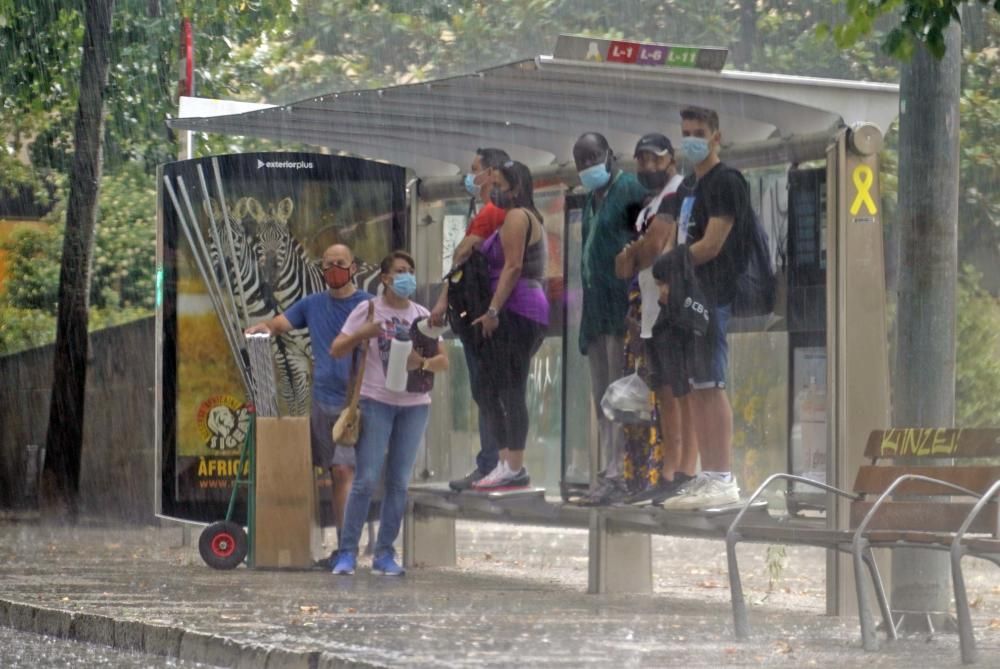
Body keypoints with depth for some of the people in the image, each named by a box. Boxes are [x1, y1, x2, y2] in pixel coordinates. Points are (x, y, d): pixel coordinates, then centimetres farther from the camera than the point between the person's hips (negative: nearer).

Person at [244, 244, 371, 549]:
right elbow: (279, 324, 9)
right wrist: (262, 327, -13)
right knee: (334, 473, 8)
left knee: (343, 470, -14)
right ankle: (343, 545, 13)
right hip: (322, 400, 5)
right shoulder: (312, 304, 13)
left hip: (355, 401, -5)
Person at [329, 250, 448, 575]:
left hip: (414, 404, 4)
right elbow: (336, 350, -2)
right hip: (376, 402, -4)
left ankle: (385, 553, 11)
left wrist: (423, 363, -13)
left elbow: (444, 360, 9)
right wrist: (362, 334, -19)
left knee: (399, 482, 5)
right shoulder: (368, 311, 0)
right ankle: (347, 551, -2)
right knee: (366, 479, -8)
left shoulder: (421, 315, 9)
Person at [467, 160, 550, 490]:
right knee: (491, 388, 8)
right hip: (528, 311, 10)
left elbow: (513, 267, -15)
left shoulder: (517, 216, -6)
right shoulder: (529, 218, 24)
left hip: (515, 311, -10)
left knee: (509, 389, -11)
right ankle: (507, 462, 6)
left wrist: (493, 310, -20)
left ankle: (514, 467, -13)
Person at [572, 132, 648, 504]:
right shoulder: (591, 199, 20)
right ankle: (607, 471, 8)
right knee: (601, 392, 7)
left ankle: (617, 473, -19)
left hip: (620, 299, -10)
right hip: (595, 302, 10)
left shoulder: (627, 188, -7)